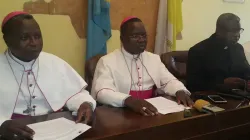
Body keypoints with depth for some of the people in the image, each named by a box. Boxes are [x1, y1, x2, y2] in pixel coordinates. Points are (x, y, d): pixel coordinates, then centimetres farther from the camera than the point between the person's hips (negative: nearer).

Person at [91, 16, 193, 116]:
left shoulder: (154, 58, 15)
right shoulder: (107, 61, -4)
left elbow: (169, 81, 14)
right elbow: (102, 93, -17)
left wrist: (180, 91, -10)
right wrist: (129, 100, -34)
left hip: (151, 112, 4)